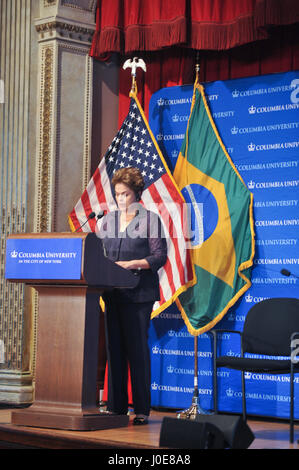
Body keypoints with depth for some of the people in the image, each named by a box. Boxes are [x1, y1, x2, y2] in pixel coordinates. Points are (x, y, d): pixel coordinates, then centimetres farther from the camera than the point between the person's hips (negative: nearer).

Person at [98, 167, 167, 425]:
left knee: (137, 348, -6)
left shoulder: (151, 219, 0)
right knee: (114, 348, 5)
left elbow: (160, 256, -6)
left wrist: (131, 264, -16)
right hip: (112, 292, 5)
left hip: (139, 293, -5)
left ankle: (142, 409, 0)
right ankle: (116, 406, 10)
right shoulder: (108, 220, 15)